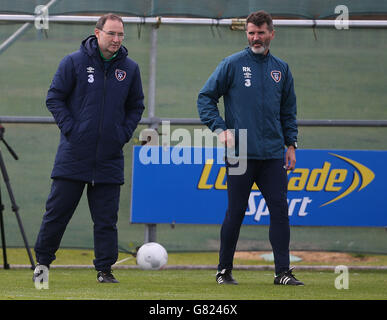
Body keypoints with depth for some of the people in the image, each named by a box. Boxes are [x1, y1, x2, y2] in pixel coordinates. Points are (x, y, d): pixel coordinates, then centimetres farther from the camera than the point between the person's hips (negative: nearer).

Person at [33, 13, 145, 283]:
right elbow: (54, 97, 2)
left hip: (110, 158, 2)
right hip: (73, 156, -2)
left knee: (106, 219, 2)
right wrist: (69, 128, -8)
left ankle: (105, 269, 8)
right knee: (57, 212, 2)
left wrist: (123, 134, 3)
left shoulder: (130, 68, 6)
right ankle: (42, 261, 16)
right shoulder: (74, 62, -3)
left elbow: (136, 107, 17)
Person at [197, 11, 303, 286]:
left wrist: (291, 144, 12)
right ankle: (224, 270, 11)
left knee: (280, 210, -3)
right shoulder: (233, 64, 0)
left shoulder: (281, 69, 13)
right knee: (236, 212, 0)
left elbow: (288, 111, 20)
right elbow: (206, 97, 2)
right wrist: (220, 129, -8)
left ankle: (283, 271, -1)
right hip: (240, 152, -3)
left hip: (273, 155, 3)